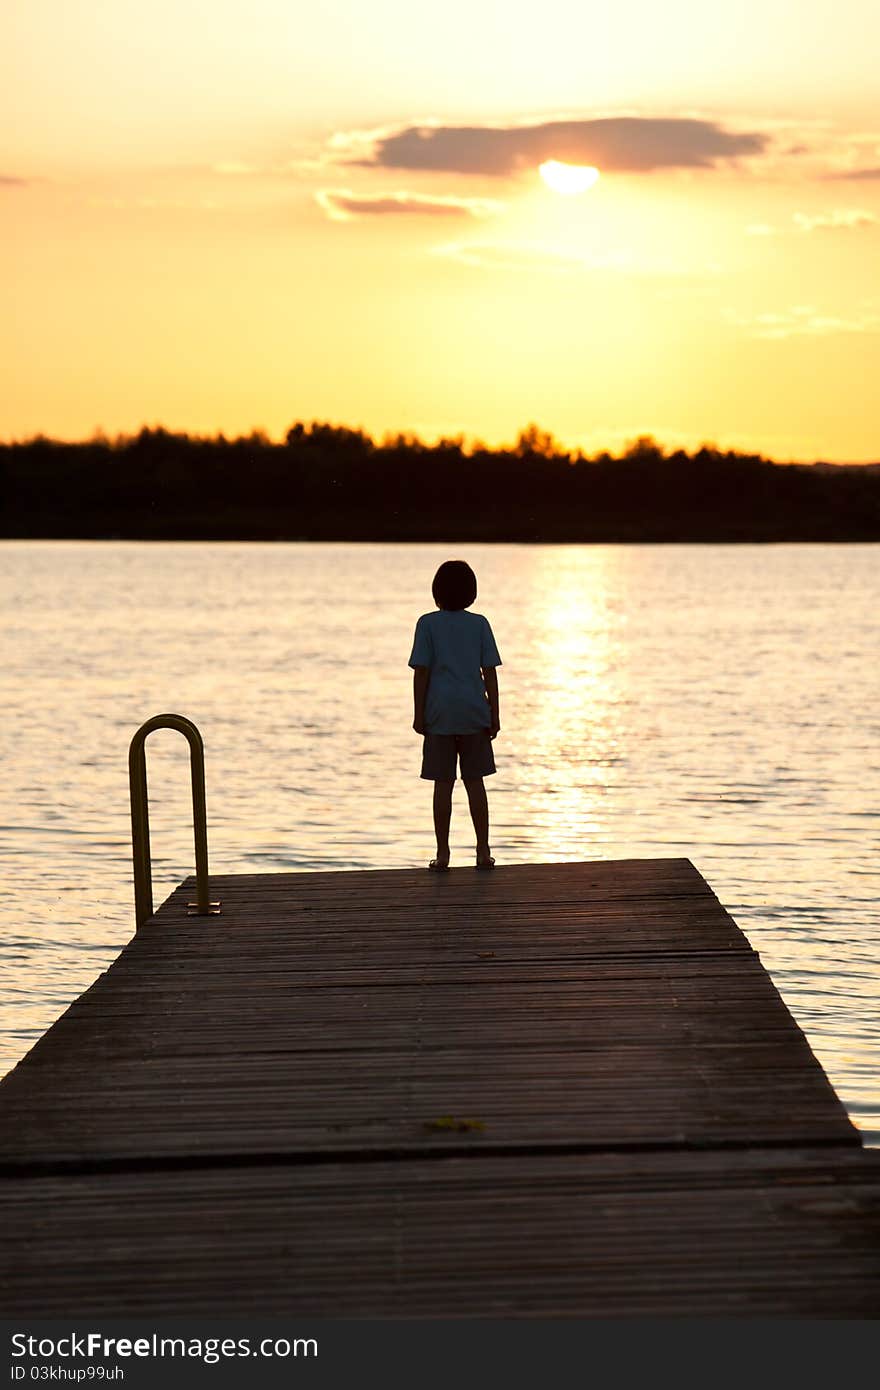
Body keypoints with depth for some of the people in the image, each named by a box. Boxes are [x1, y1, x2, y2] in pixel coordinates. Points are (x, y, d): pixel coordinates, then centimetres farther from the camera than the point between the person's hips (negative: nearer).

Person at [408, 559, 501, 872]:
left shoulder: (428, 624, -3)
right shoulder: (479, 624, 3)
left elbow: (421, 672, -6)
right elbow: (490, 673, 0)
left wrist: (419, 715, -1)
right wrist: (494, 715, 4)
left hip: (441, 713, -2)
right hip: (474, 712, 2)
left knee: (442, 783, 1)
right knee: (474, 781, 7)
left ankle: (442, 854, 2)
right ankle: (483, 851, 6)